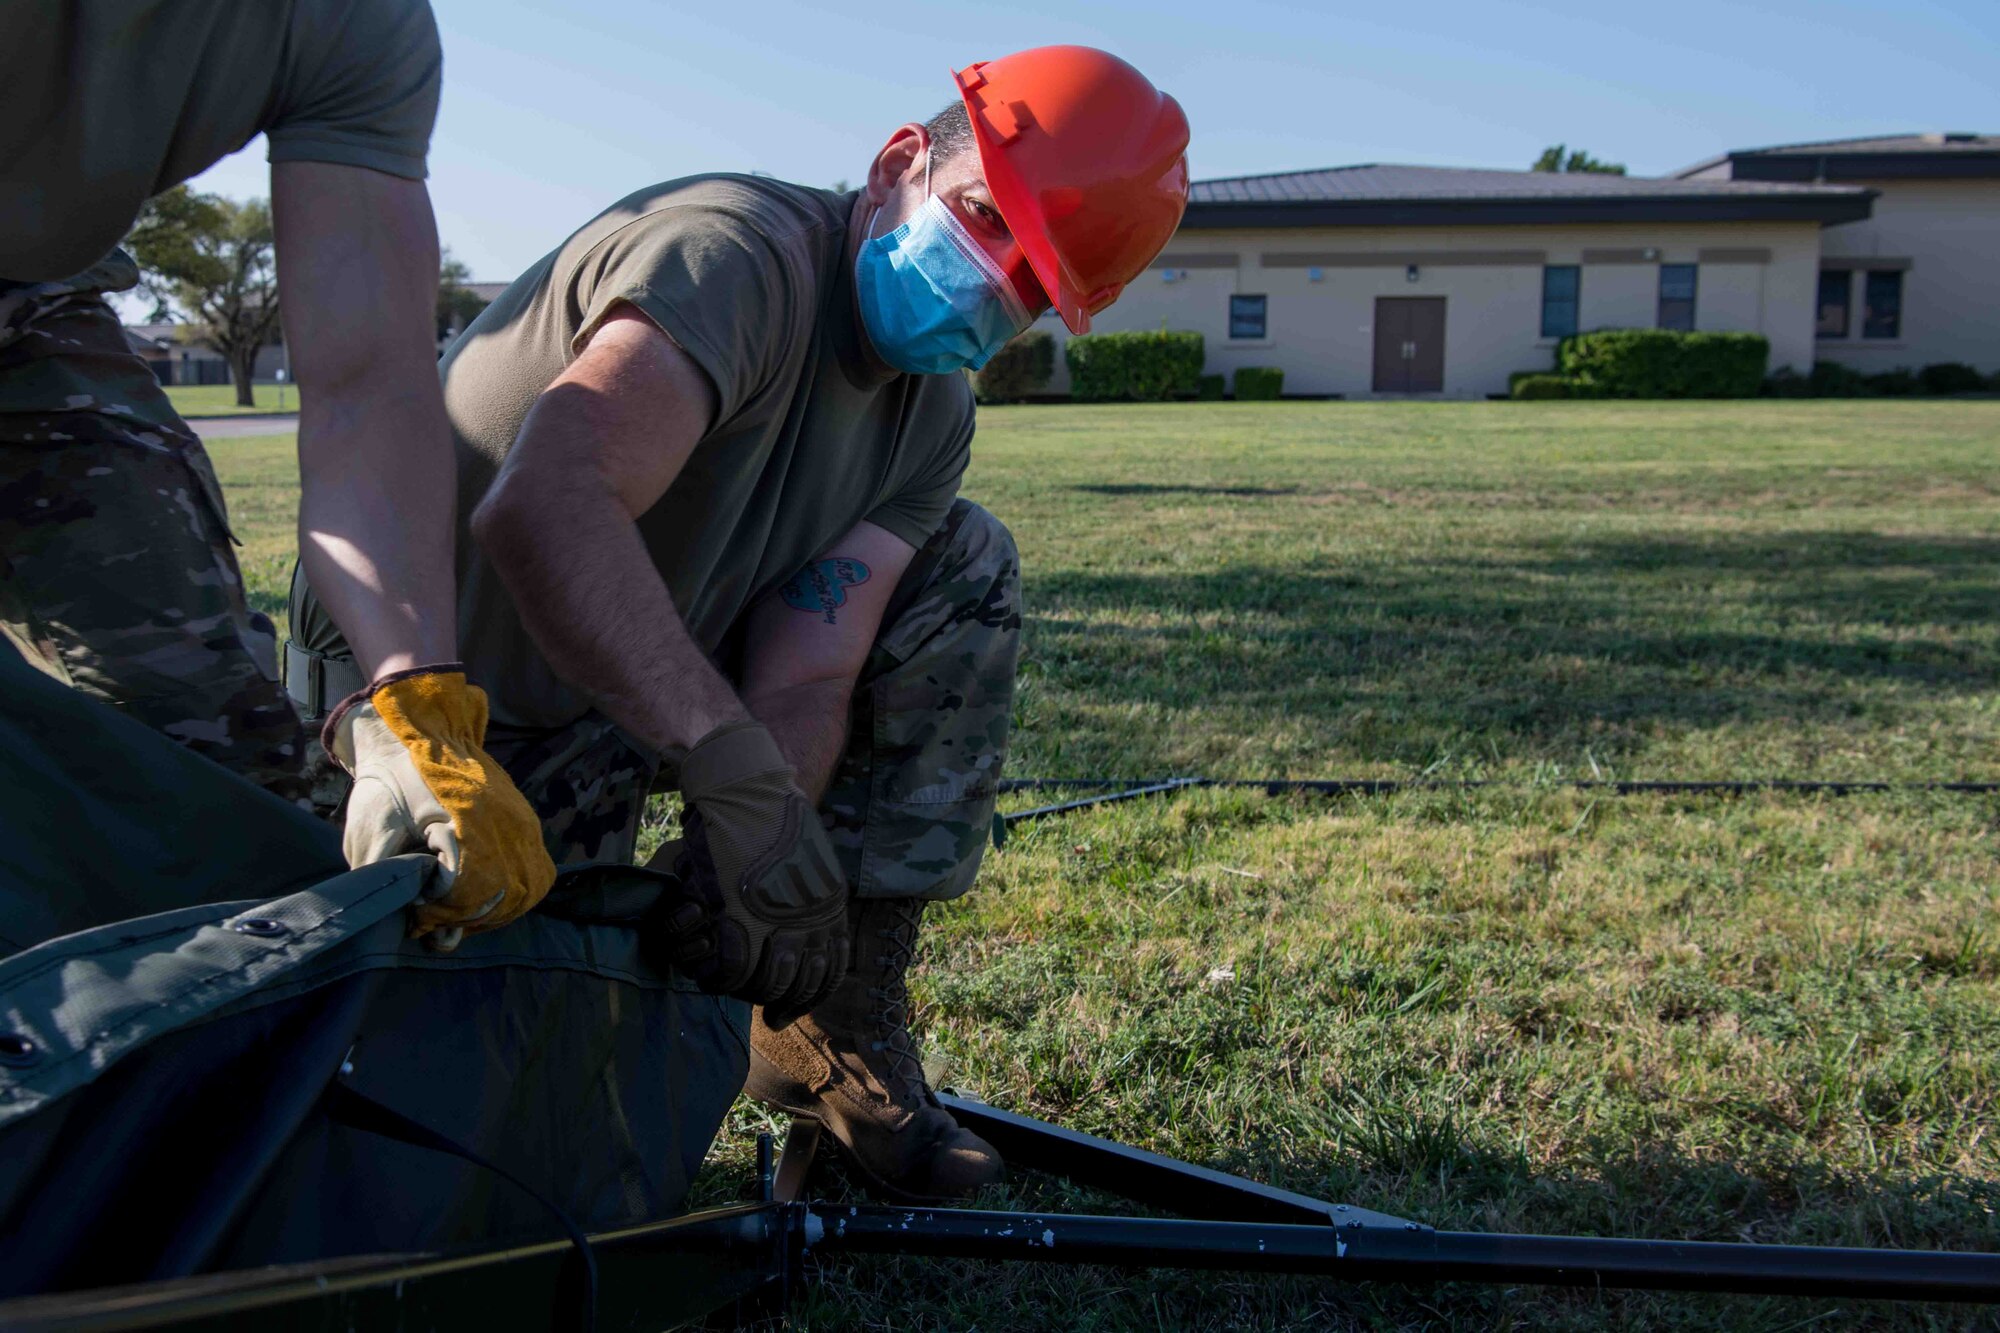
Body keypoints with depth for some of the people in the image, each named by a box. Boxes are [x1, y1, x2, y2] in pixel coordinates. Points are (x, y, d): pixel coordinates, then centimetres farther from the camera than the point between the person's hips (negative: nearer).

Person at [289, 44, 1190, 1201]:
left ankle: (838, 1019, -4)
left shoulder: (932, 418, -2)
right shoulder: (743, 252, -27)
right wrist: (744, 784, -51)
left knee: (966, 570, -5)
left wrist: (726, 861, -33)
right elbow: (547, 505, -46)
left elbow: (806, 680, -14)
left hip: (652, 662, 7)